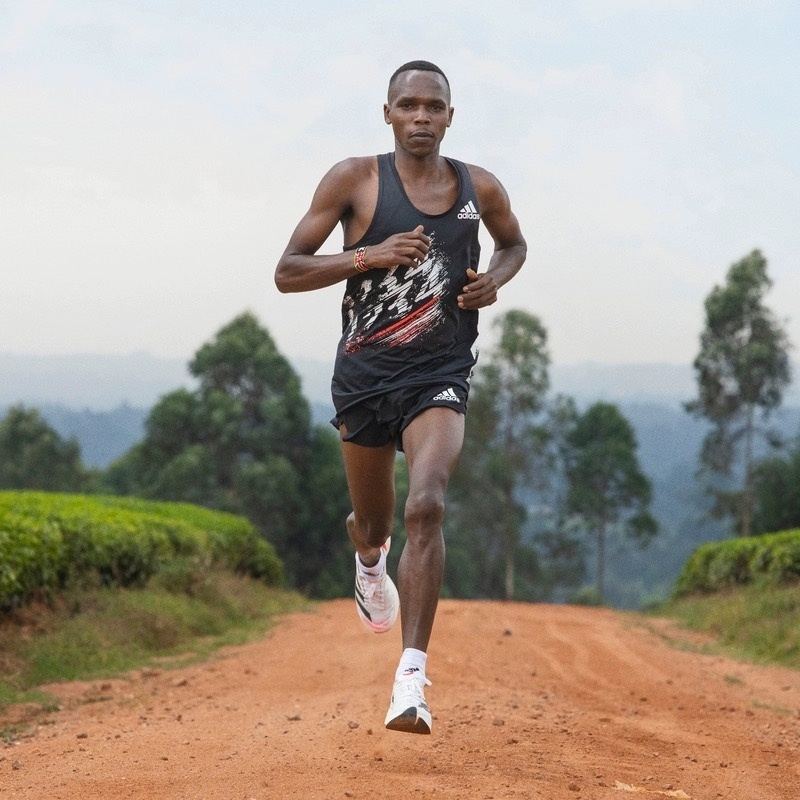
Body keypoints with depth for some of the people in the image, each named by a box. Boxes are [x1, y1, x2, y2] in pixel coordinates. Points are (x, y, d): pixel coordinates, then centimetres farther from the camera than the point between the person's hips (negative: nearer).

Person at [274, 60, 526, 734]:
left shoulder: (481, 189, 3)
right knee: (372, 523, 16)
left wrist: (495, 280, 1)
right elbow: (287, 274, -5)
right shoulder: (354, 180, -4)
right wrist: (369, 255, -19)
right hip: (365, 374, 1)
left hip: (440, 375, 0)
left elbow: (515, 245, 24)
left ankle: (411, 679, -26)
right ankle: (370, 562, 57)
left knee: (426, 507, -24)